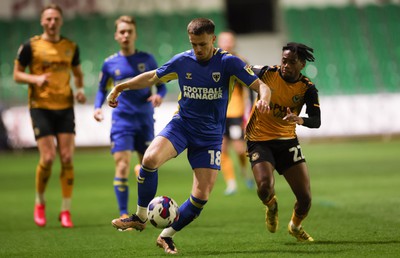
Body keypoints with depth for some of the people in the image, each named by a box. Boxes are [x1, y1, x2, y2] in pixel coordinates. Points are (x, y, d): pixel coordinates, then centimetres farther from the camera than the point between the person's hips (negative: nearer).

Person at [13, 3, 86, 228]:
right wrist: (36, 79, -17)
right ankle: (40, 203, 14)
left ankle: (66, 211, 3)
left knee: (67, 158, -5)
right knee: (48, 158, -11)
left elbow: (78, 72, 21)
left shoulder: (71, 47, 8)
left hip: (65, 107, 3)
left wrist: (80, 89, 1)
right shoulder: (31, 46, -2)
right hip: (41, 107, -3)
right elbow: (17, 74, 2)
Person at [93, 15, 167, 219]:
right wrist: (97, 107, -4)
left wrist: (159, 95, -14)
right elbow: (102, 89, 14)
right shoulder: (110, 63, 3)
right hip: (122, 120, -1)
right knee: (122, 166, -14)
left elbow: (161, 84, 8)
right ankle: (123, 214, -11)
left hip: (145, 120, 1)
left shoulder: (146, 59, 3)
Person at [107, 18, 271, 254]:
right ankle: (140, 218, -11)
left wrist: (263, 99, -40)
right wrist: (120, 87, 13)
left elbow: (262, 86, -17)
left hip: (210, 135, -1)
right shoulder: (182, 61, -1)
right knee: (151, 159, -29)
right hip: (181, 125, 1)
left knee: (202, 196, -8)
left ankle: (167, 236, 15)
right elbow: (152, 77, 15)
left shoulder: (228, 62, -10)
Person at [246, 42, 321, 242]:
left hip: (287, 142, 2)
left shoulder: (307, 89, -9)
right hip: (259, 140, -2)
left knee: (305, 197, -4)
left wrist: (299, 119, -40)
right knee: (265, 186, -28)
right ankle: (271, 206, 13)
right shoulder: (266, 73, -10)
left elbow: (316, 121, -20)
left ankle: (296, 226, 31)